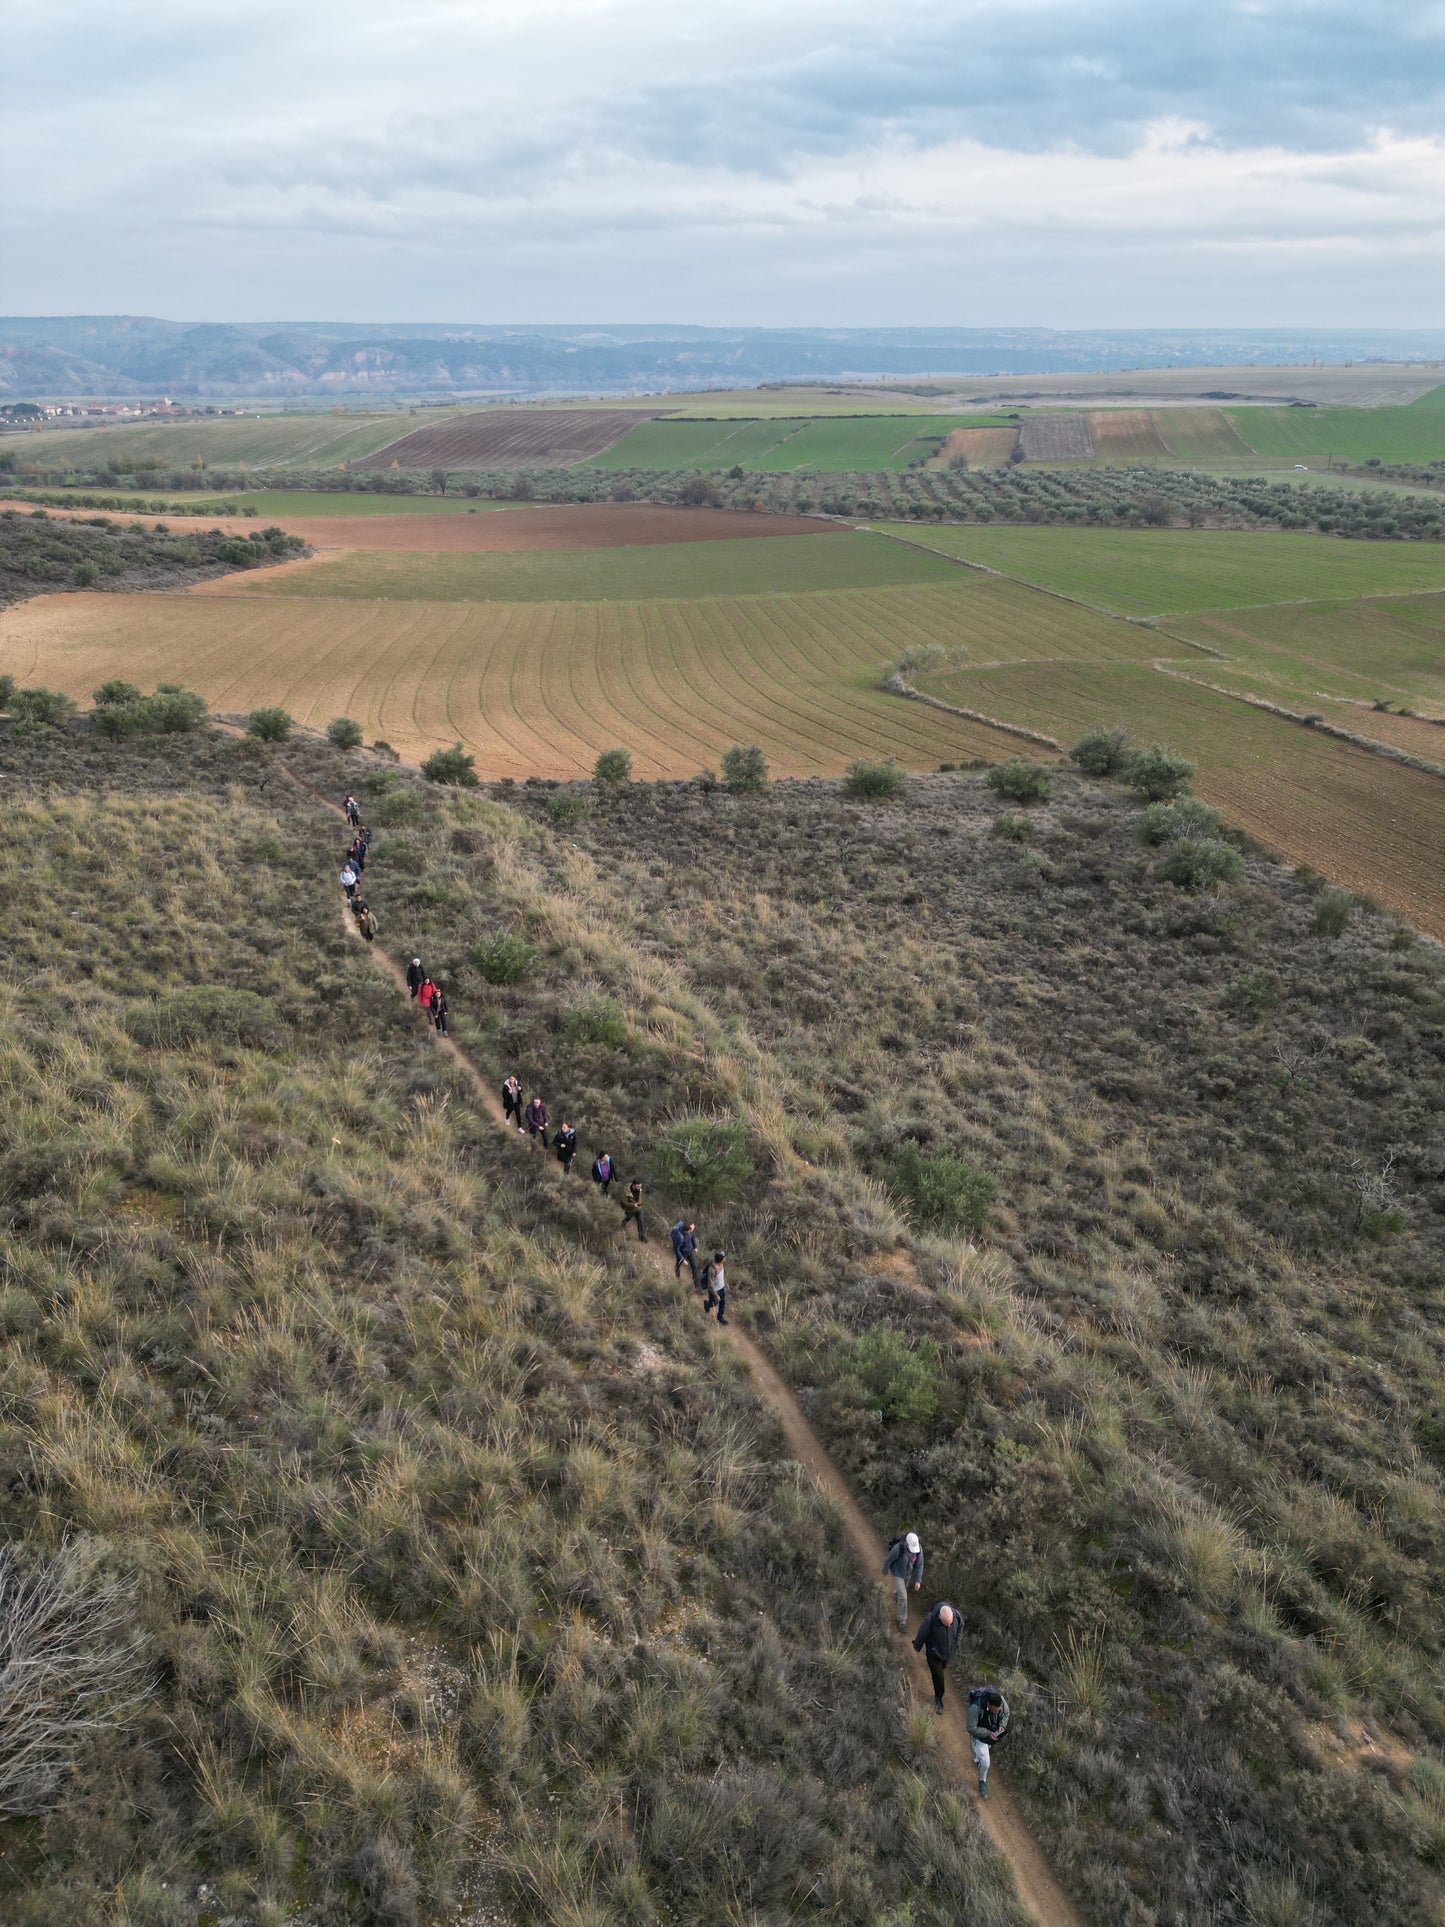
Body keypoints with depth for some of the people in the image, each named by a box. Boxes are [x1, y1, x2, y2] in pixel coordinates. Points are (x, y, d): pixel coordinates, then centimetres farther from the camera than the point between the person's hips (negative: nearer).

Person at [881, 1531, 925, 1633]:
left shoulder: (919, 1547, -30)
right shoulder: (898, 1548, -43)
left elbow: (919, 1564, -16)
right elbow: (888, 1560, -23)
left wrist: (918, 1580, -13)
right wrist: (885, 1572, -4)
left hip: (908, 1572, 5)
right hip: (897, 1573, -5)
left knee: (903, 1586, 34)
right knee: (903, 1597, 0)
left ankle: (896, 1594, 71)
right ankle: (902, 1621, 23)